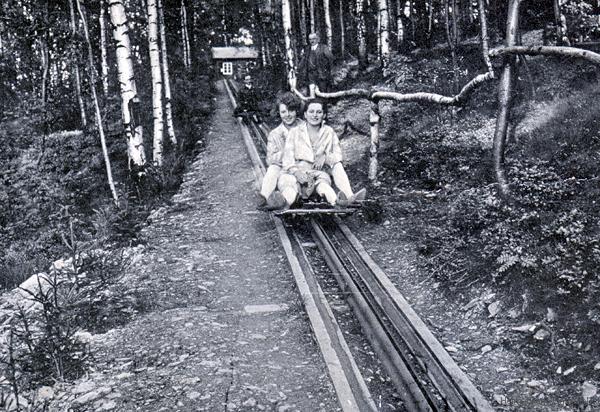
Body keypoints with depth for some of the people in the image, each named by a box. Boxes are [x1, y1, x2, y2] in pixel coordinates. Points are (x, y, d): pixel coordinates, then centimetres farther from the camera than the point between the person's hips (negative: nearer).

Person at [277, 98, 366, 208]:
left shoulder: (329, 132, 13)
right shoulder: (295, 132, 8)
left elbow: (338, 155, 9)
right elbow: (287, 158, -1)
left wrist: (325, 157, -14)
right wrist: (296, 171, -22)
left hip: (319, 172, 2)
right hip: (297, 173, -2)